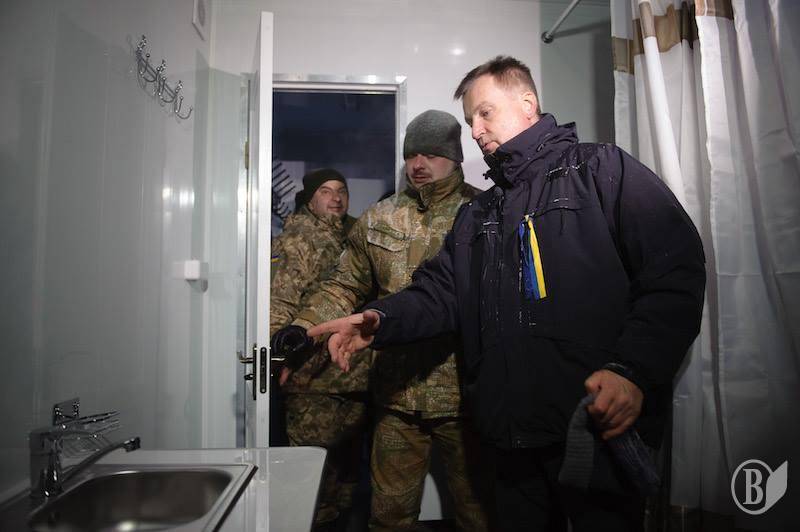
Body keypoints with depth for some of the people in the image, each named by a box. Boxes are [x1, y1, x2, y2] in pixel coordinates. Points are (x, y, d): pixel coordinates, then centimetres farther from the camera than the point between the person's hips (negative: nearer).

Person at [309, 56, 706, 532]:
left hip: (603, 427, -5)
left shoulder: (604, 170, 0)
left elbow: (678, 271, -10)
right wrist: (380, 320, -8)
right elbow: (441, 291, 11)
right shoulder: (477, 215, 18)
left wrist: (632, 370, -21)